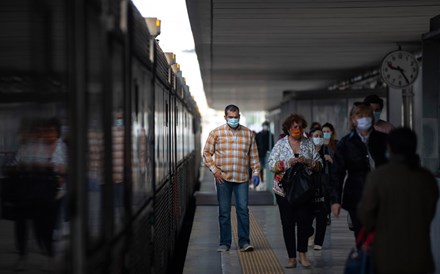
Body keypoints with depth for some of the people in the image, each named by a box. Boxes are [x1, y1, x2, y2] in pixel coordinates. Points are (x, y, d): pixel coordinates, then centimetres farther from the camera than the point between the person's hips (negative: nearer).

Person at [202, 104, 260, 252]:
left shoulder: (248, 133, 8)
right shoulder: (216, 133, 3)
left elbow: (253, 155, 13)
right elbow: (207, 153, 5)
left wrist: (256, 172, 5)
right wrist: (214, 170, -4)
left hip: (242, 178, 1)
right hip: (223, 178, -1)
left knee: (243, 209, -4)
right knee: (224, 212, 4)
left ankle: (244, 241, 3)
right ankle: (225, 243, 12)